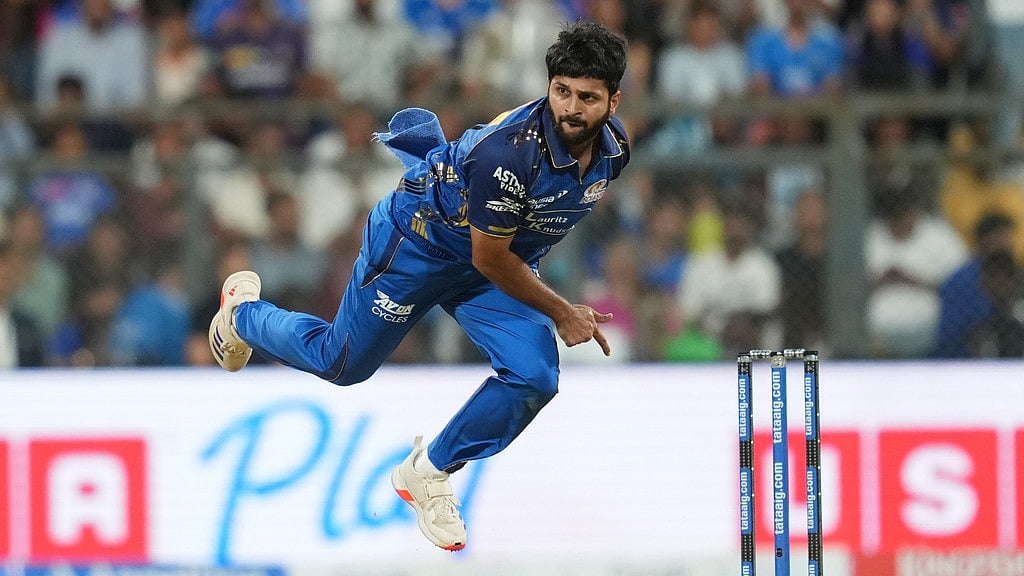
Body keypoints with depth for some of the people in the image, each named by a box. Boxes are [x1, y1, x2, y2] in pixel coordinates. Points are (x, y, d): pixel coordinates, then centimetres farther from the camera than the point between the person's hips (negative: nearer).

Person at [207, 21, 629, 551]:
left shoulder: (613, 146, -16)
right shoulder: (509, 149, -39)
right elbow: (489, 260, -27)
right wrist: (561, 313, -19)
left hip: (505, 256, 6)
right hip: (420, 243, -6)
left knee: (534, 377, -15)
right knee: (340, 363, 11)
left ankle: (427, 474, 7)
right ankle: (243, 310, 43)